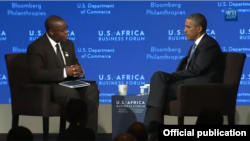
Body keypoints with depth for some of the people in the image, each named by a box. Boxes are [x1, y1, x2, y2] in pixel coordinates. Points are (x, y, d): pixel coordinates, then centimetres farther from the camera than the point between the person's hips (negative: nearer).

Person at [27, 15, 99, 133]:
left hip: (69, 84, 7)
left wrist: (79, 71, -8)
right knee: (72, 94, -37)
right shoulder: (36, 47, -9)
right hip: (47, 88, -6)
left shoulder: (68, 44, 13)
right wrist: (64, 72, -25)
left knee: (92, 89, -23)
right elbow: (36, 74, -20)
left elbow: (75, 66, 20)